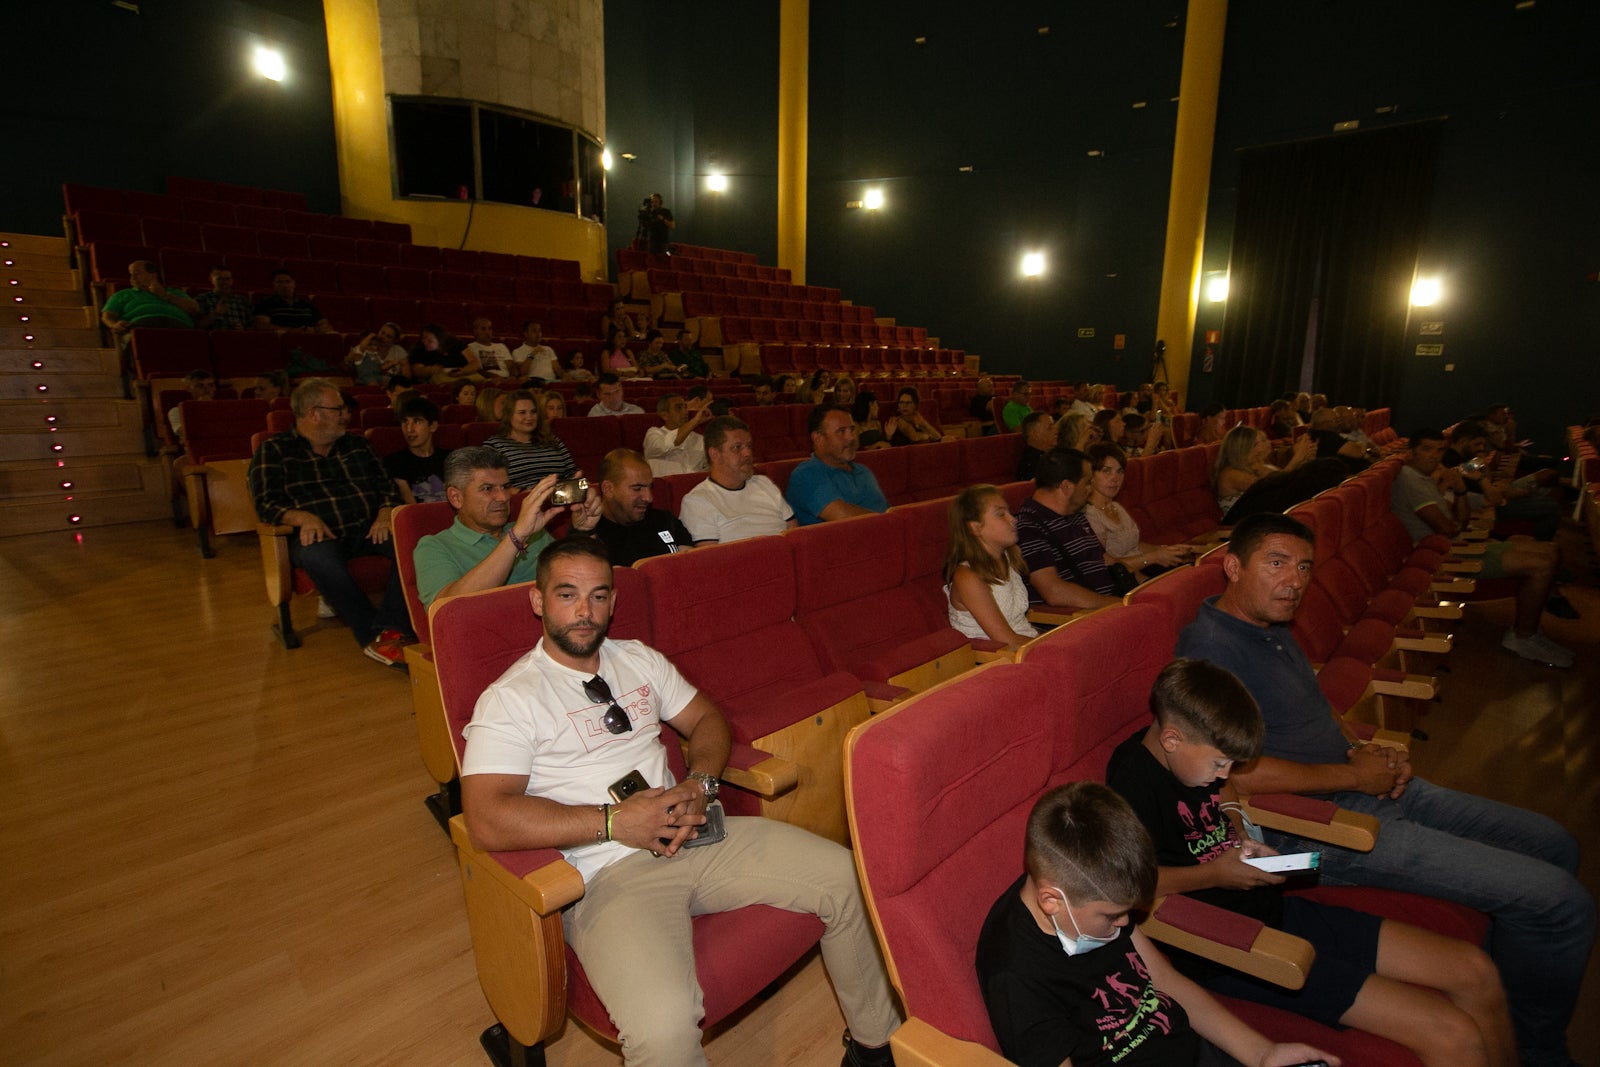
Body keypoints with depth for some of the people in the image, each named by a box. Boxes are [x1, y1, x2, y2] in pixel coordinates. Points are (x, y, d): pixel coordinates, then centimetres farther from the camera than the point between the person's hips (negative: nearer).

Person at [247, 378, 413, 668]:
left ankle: (390, 630, -36)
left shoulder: (356, 443, 23)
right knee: (318, 556, -40)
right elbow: (266, 504, -2)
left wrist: (385, 513, -7)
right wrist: (303, 517, -23)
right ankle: (372, 638, -37)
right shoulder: (274, 450, 10)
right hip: (317, 535, -3)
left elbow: (387, 484, 16)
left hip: (368, 529, 4)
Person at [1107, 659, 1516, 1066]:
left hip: (1274, 909, 9)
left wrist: (1241, 838, 7)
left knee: (1475, 971, 9)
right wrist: (1213, 874, -22)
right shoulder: (1134, 778, -25)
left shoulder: (1190, 757, 3)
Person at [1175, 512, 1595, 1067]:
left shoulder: (1271, 626, 10)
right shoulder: (1211, 645, -23)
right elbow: (1233, 770, -30)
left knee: (1554, 845, 18)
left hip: (1369, 788, 11)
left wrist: (1368, 748, 1)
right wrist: (1355, 776, -17)